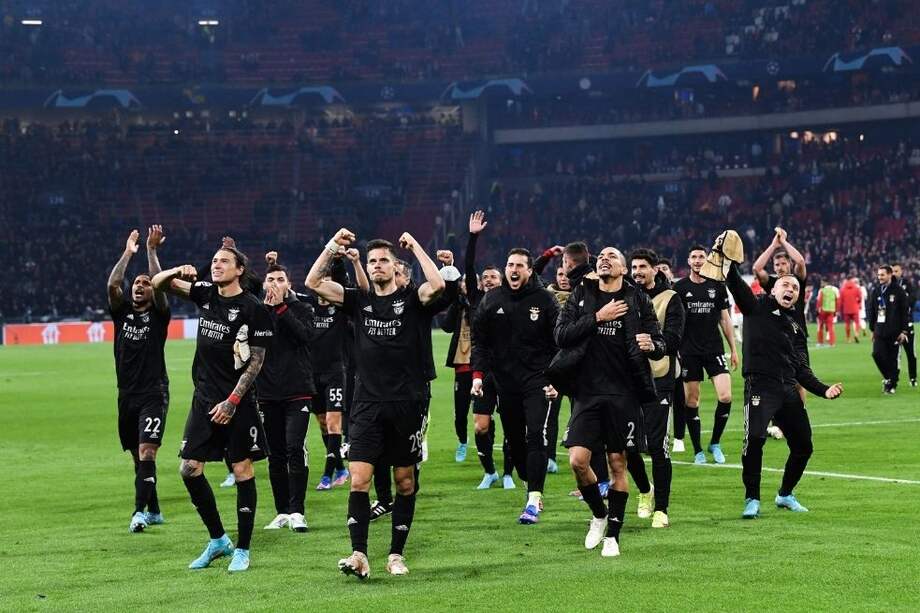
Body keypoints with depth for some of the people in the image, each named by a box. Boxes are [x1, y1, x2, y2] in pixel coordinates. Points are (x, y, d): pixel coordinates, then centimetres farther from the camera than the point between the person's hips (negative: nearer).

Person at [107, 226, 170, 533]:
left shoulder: (158, 314, 1)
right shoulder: (122, 312, 10)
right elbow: (113, 284, -6)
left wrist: (152, 249, -13)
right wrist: (128, 252, -4)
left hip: (153, 395, -5)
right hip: (127, 395, 5)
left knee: (146, 452, -17)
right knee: (138, 457, 11)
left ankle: (140, 512, -23)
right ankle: (154, 510, 23)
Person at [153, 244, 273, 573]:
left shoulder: (253, 308, -10)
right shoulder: (205, 293, 6)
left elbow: (255, 361, -10)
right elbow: (158, 283, 13)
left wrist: (232, 401, -15)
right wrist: (177, 272, -9)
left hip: (237, 401, -6)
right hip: (204, 397, 6)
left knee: (243, 470, 0)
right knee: (189, 468, 2)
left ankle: (242, 549, 9)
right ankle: (218, 540, 17)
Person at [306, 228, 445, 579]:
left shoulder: (411, 299, 1)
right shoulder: (358, 300, 10)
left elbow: (437, 286, -21)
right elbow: (313, 283, 5)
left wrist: (415, 247, -11)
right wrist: (332, 247, 1)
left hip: (406, 405, -2)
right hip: (367, 405, 2)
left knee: (405, 482, 6)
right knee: (358, 481, -10)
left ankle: (396, 555, 14)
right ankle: (359, 555, -13)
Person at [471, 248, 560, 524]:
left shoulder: (544, 300, -2)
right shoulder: (491, 300, 7)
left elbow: (559, 343, -1)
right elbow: (479, 339, 11)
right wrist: (478, 373, 0)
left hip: (537, 380, -4)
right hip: (506, 382, 4)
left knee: (536, 436, -15)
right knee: (514, 438, 8)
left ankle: (534, 500, -19)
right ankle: (533, 486, 25)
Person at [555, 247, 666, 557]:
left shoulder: (638, 301, 3)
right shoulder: (581, 296, 7)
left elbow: (660, 343, 2)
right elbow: (561, 336, -4)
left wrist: (652, 345, -21)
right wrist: (597, 318, -12)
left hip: (623, 394, -1)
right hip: (587, 392, 1)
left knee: (618, 465, 2)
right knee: (578, 461, -8)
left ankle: (612, 535, 13)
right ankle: (599, 514, 19)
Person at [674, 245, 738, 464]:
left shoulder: (717, 286, 7)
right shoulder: (680, 287, 2)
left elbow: (725, 319, 13)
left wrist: (733, 349, 10)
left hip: (714, 349, 1)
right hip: (689, 352, -1)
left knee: (725, 397, -11)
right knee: (691, 401, 0)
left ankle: (715, 443, 8)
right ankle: (698, 451, 10)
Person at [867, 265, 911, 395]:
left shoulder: (898, 291, -5)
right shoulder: (876, 291, 7)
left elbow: (905, 311, -5)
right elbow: (871, 310, 13)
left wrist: (904, 331, -8)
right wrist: (872, 329, 11)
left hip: (894, 332, -3)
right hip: (880, 330, 3)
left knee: (892, 358, 1)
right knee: (877, 354, -9)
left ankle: (891, 384, 11)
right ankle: (888, 378, 11)